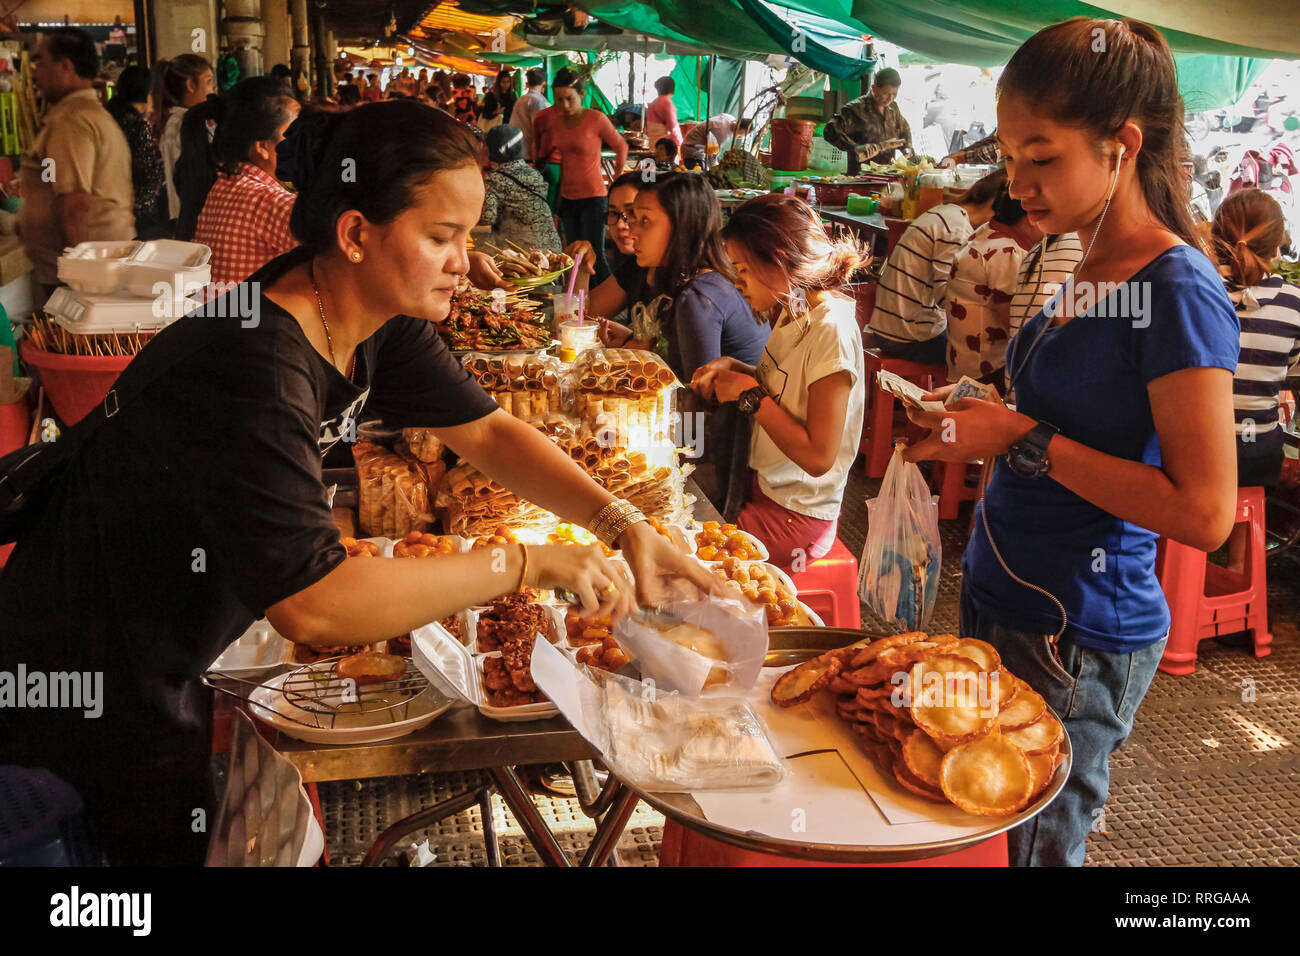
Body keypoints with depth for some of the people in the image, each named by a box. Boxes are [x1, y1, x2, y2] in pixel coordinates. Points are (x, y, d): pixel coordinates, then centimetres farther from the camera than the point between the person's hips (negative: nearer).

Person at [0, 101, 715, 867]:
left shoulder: (380, 319, -6)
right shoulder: (253, 374, -34)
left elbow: (486, 430, 1)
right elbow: (314, 606, -37)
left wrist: (624, 524, -13)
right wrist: (527, 564, -31)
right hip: (96, 710, -8)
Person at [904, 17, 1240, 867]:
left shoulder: (1179, 293, -18)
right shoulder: (1087, 273, 9)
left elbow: (1204, 511, -22)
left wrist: (1026, 440, -21)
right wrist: (978, 422, 3)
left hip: (1076, 640, -8)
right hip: (1002, 604, 8)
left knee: (1031, 847, 6)